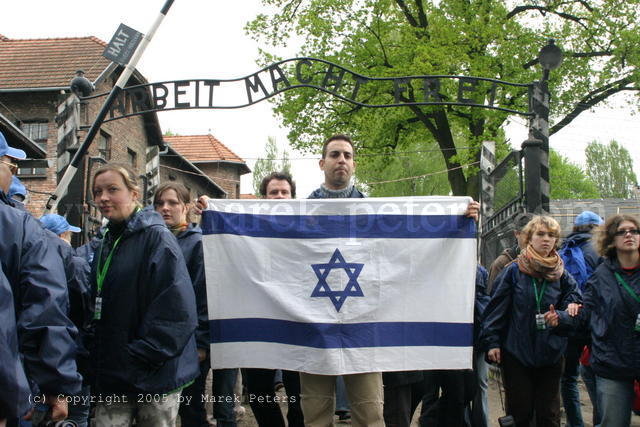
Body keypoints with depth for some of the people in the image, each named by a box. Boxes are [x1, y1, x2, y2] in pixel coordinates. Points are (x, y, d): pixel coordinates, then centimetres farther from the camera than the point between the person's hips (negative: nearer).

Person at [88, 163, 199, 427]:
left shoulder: (157, 237, -9)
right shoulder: (107, 243, 15)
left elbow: (175, 308, -18)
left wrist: (140, 357, -20)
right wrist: (96, 354, 10)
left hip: (155, 375, -6)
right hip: (111, 377, 6)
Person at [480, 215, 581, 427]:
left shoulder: (561, 275, 6)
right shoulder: (513, 271, -2)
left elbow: (574, 308, 7)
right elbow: (496, 307, -3)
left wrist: (560, 316, -15)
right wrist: (492, 341, -10)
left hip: (550, 355, 3)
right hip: (516, 352, -3)